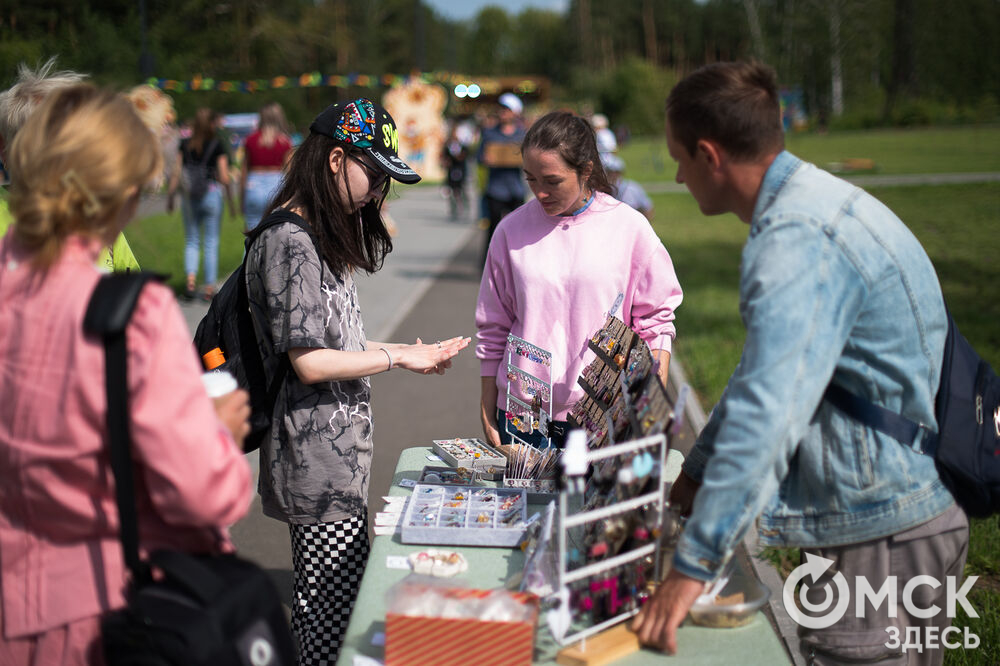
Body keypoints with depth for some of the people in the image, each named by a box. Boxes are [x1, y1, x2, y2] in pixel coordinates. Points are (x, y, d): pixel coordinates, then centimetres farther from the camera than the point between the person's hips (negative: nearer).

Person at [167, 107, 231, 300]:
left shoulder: (185, 144, 2)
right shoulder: (217, 144, -5)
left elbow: (177, 173, 1)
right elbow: (224, 176, -6)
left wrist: (170, 197, 10)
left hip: (189, 196, 2)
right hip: (212, 195, -2)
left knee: (191, 241, 12)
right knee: (211, 243, 6)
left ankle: (190, 277, -11)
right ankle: (209, 286, 7)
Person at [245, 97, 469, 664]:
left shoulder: (320, 235, 16)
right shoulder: (290, 241, -16)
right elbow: (310, 362, -19)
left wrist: (409, 351, 9)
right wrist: (399, 357, -11)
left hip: (336, 450, 10)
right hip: (318, 456, -10)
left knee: (323, 605, 15)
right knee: (335, 610, -3)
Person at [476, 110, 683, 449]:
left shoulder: (630, 228, -2)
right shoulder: (512, 231, 2)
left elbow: (656, 321, 3)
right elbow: (493, 328, 9)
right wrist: (488, 412, 9)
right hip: (521, 414, 1)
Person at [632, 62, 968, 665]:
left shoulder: (799, 242, -24)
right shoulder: (814, 203, 11)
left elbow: (767, 411, -31)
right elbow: (765, 372, 19)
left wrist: (694, 564, -29)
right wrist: (695, 476, 21)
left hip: (884, 538, -10)